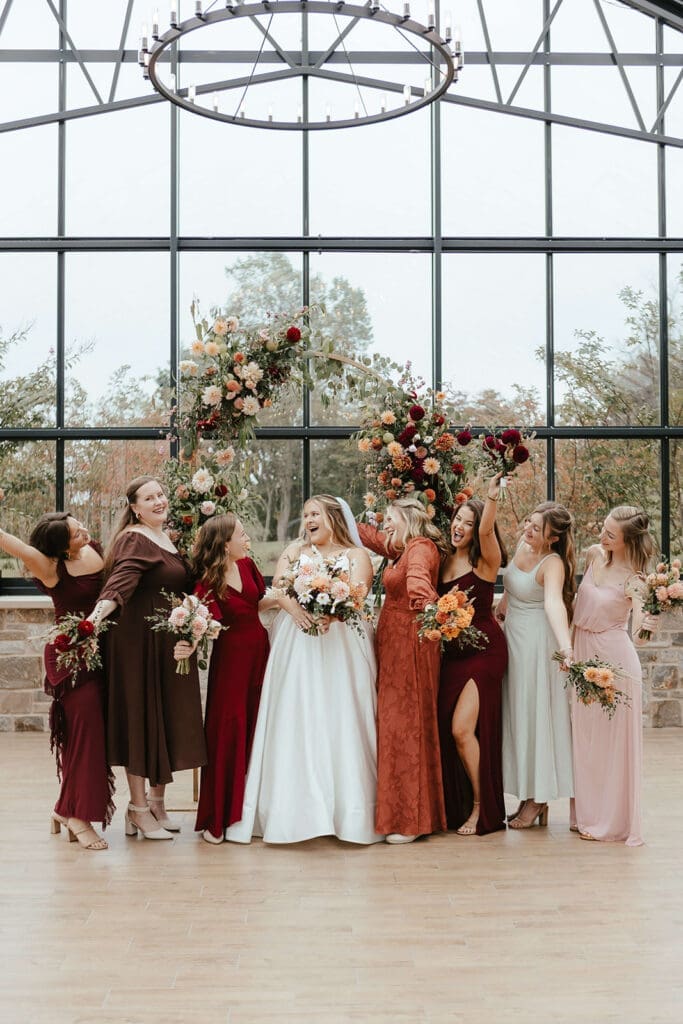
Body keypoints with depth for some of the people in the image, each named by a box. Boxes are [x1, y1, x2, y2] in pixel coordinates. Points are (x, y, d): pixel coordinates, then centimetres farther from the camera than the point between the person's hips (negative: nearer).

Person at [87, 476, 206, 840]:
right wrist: (97, 615, -42)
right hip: (140, 638, -8)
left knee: (168, 718, 13)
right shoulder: (135, 540, -12)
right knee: (141, 718, -2)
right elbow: (121, 581, -28)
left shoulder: (169, 539, 15)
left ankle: (157, 801, 25)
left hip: (170, 642, 8)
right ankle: (138, 808, 8)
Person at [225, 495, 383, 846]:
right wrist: (296, 609, -18)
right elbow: (278, 588, 4)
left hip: (340, 644, -2)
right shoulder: (294, 551, 19)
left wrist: (331, 612, -28)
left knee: (341, 720, -6)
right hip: (296, 643, 2)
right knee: (295, 721, -4)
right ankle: (297, 807, -3)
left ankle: (347, 809, -3)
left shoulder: (356, 556, 10)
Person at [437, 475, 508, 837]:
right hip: (452, 653, 6)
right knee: (448, 731, 4)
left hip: (484, 651, -6)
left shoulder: (485, 560, -8)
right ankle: (460, 807, 21)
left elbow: (486, 530, -30)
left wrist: (492, 498, -43)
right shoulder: (444, 562, 8)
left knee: (462, 729, -13)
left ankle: (483, 808, 5)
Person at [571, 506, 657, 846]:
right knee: (585, 738, 13)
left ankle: (613, 821, 12)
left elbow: (638, 630, -23)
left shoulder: (633, 580, -15)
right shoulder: (593, 554, 1)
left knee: (613, 741, 1)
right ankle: (589, 814, 25)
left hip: (613, 658, -7)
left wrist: (647, 624, -44)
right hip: (583, 653, 7)